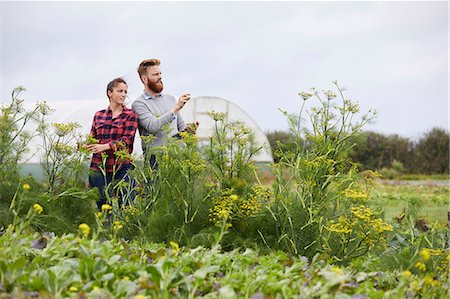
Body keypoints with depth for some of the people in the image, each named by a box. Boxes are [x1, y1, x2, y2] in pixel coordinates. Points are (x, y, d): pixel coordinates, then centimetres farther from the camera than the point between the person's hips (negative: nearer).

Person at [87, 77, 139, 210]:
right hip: (98, 168, 3)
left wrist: (104, 146, -22)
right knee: (102, 206, 4)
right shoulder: (98, 115, 14)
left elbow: (126, 139, -9)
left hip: (121, 167, -3)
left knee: (125, 205, -6)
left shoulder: (130, 115, 3)